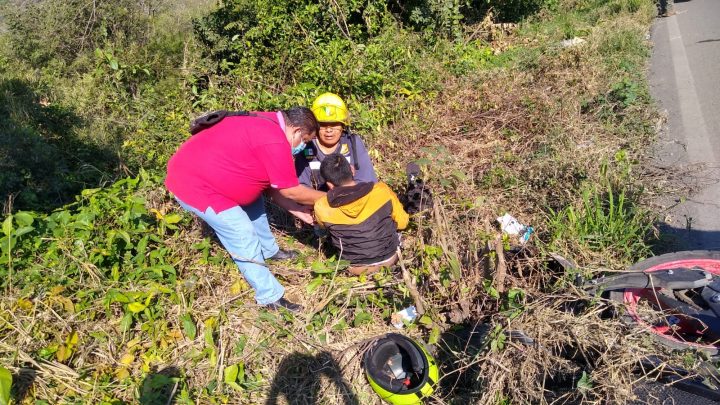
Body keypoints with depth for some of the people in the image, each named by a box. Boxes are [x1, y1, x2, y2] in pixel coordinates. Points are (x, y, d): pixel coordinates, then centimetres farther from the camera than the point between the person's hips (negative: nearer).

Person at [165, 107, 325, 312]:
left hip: (200, 171, 11)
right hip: (194, 184, -10)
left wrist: (297, 209, 12)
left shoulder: (267, 126, 8)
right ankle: (271, 297, 8)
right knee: (245, 239, -7)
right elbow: (290, 190, -14)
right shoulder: (275, 142, -25)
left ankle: (269, 251, 42)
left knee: (254, 204, 22)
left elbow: (271, 185, 12)